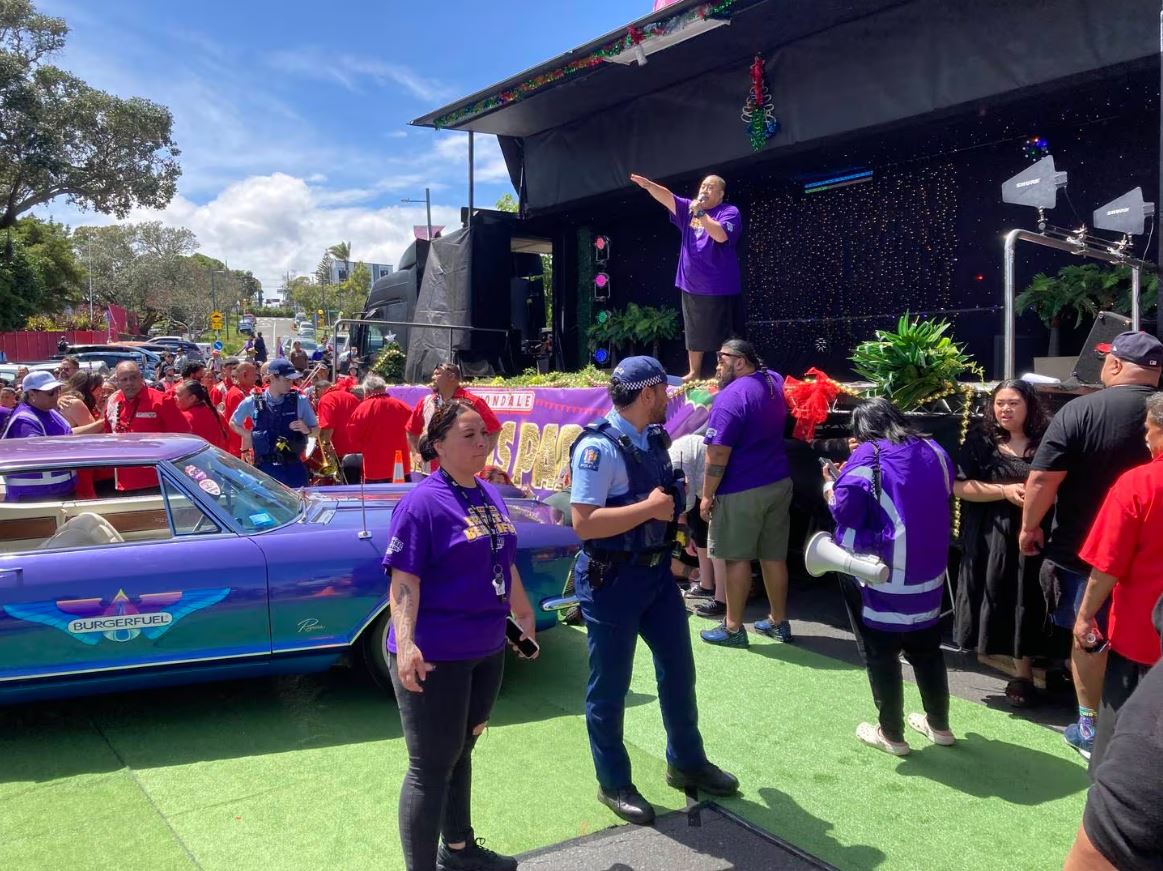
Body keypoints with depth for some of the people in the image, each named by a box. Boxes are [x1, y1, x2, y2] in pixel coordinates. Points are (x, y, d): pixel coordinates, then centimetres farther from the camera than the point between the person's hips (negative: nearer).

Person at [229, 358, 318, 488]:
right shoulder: (253, 402, -1)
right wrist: (249, 436, 0)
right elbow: (233, 423, 16)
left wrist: (307, 430, -15)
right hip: (264, 468, 0)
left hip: (293, 467, 0)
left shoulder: (300, 401, -1)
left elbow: (316, 430, 7)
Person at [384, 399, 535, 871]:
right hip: (434, 658, -8)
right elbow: (404, 581, -21)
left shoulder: (490, 496, 7)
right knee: (430, 767, 3)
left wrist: (524, 616, 26)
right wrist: (405, 645, -31)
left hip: (487, 651, 8)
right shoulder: (422, 502, -17)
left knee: (461, 751, 23)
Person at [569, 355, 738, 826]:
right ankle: (614, 784, 28)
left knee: (678, 668, 19)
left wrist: (676, 509, 2)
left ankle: (686, 762, 40)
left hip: (657, 571, 8)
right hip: (613, 579, -8)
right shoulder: (599, 447, -20)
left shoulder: (656, 440, 5)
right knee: (610, 685, 9)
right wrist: (649, 508, -23)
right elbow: (583, 523, -25)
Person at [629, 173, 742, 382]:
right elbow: (667, 197, -4)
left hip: (719, 289, -6)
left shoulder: (730, 212, -6)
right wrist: (648, 185, -20)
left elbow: (721, 235, -24)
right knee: (693, 333, 14)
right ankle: (694, 372, 26)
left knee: (722, 336, -2)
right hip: (691, 286, 6)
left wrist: (700, 213, -21)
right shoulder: (689, 208, 10)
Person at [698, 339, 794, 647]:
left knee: (737, 558, 2)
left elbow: (718, 454, -21)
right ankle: (778, 622, 24)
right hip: (779, 483, 8)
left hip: (742, 491, -8)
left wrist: (707, 496, -13)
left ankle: (733, 628, 9)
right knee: (774, 556, 14)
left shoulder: (730, 397, -18)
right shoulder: (774, 381, 7)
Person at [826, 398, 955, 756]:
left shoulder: (866, 458, -13)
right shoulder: (934, 451, 6)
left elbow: (845, 512, -16)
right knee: (926, 649, 20)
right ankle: (939, 725, 33)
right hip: (929, 571, 6)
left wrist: (831, 488, 4)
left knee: (880, 653, 8)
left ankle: (891, 734, 18)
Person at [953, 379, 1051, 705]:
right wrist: (1005, 491, -14)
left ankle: (1023, 671, 13)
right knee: (992, 598, 3)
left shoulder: (1045, 443, 2)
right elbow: (959, 486, -5)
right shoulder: (979, 441, 2)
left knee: (1024, 601, 2)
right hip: (988, 537, 0)